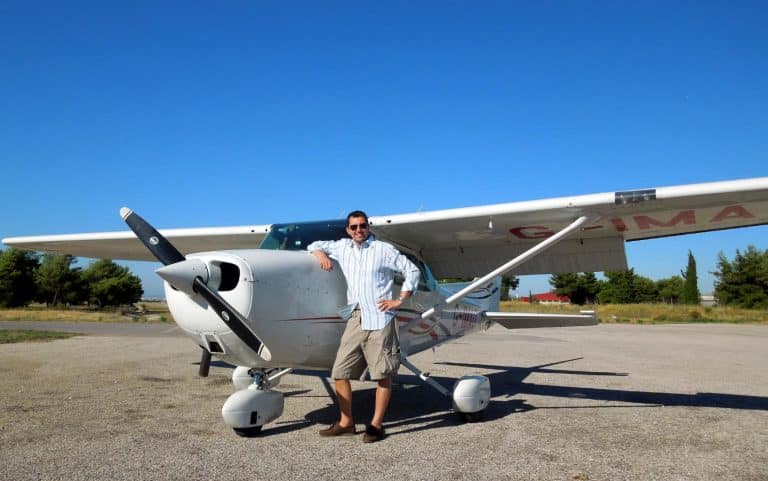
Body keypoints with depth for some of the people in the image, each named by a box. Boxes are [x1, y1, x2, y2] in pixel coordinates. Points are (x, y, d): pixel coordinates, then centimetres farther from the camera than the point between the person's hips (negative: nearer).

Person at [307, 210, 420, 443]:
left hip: (379, 319, -5)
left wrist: (399, 300, -2)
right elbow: (314, 245, 25)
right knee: (339, 372, 5)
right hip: (355, 319, 5)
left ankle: (376, 425, 11)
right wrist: (321, 254, 3)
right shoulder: (342, 247, 12)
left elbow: (412, 271, 3)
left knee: (383, 375, 0)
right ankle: (346, 422, 18)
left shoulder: (384, 249, 0)